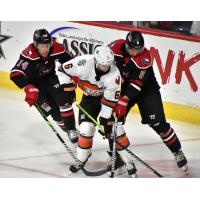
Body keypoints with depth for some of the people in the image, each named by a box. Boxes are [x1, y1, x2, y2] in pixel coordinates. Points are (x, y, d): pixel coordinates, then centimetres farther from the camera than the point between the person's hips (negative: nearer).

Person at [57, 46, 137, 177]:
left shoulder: (114, 74, -30)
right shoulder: (84, 63, -32)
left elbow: (110, 99, -23)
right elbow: (63, 70, -18)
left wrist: (105, 119, -20)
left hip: (107, 97, -1)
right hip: (89, 98, 1)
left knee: (115, 128, -7)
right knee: (86, 127, -12)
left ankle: (127, 161, 6)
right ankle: (81, 159, 9)